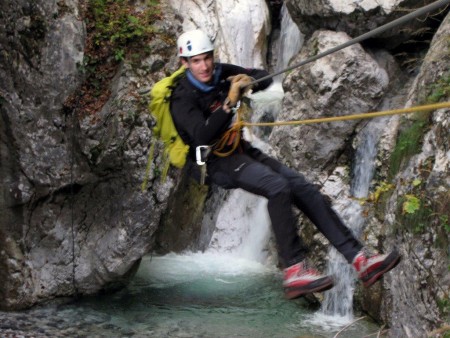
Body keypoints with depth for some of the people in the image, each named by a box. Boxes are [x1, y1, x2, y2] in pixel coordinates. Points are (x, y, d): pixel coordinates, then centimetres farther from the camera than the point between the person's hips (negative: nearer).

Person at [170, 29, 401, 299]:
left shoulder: (221, 73, 5)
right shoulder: (183, 99, -14)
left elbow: (265, 78, 13)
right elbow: (203, 137, -29)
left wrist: (251, 80, -10)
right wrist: (229, 102, -34)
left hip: (242, 151, 7)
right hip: (217, 162, -7)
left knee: (305, 189, -8)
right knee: (277, 186, -32)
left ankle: (359, 259, -11)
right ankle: (294, 272, -33)